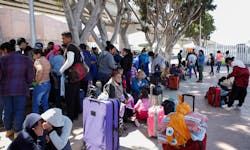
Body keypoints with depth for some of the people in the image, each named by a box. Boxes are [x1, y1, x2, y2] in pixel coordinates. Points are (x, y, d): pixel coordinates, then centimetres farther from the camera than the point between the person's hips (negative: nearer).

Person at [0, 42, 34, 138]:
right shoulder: (25, 59, 0)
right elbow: (30, 76, -2)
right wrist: (26, 85, 13)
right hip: (21, 89, 0)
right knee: (19, 111, 6)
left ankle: (8, 130, 29)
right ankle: (17, 132, 9)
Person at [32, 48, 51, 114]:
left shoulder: (37, 61, -15)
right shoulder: (46, 60, 10)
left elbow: (40, 69, -35)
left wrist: (38, 81, -24)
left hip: (41, 85, -8)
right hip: (48, 84, 8)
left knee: (35, 104, 7)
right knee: (45, 103, 20)